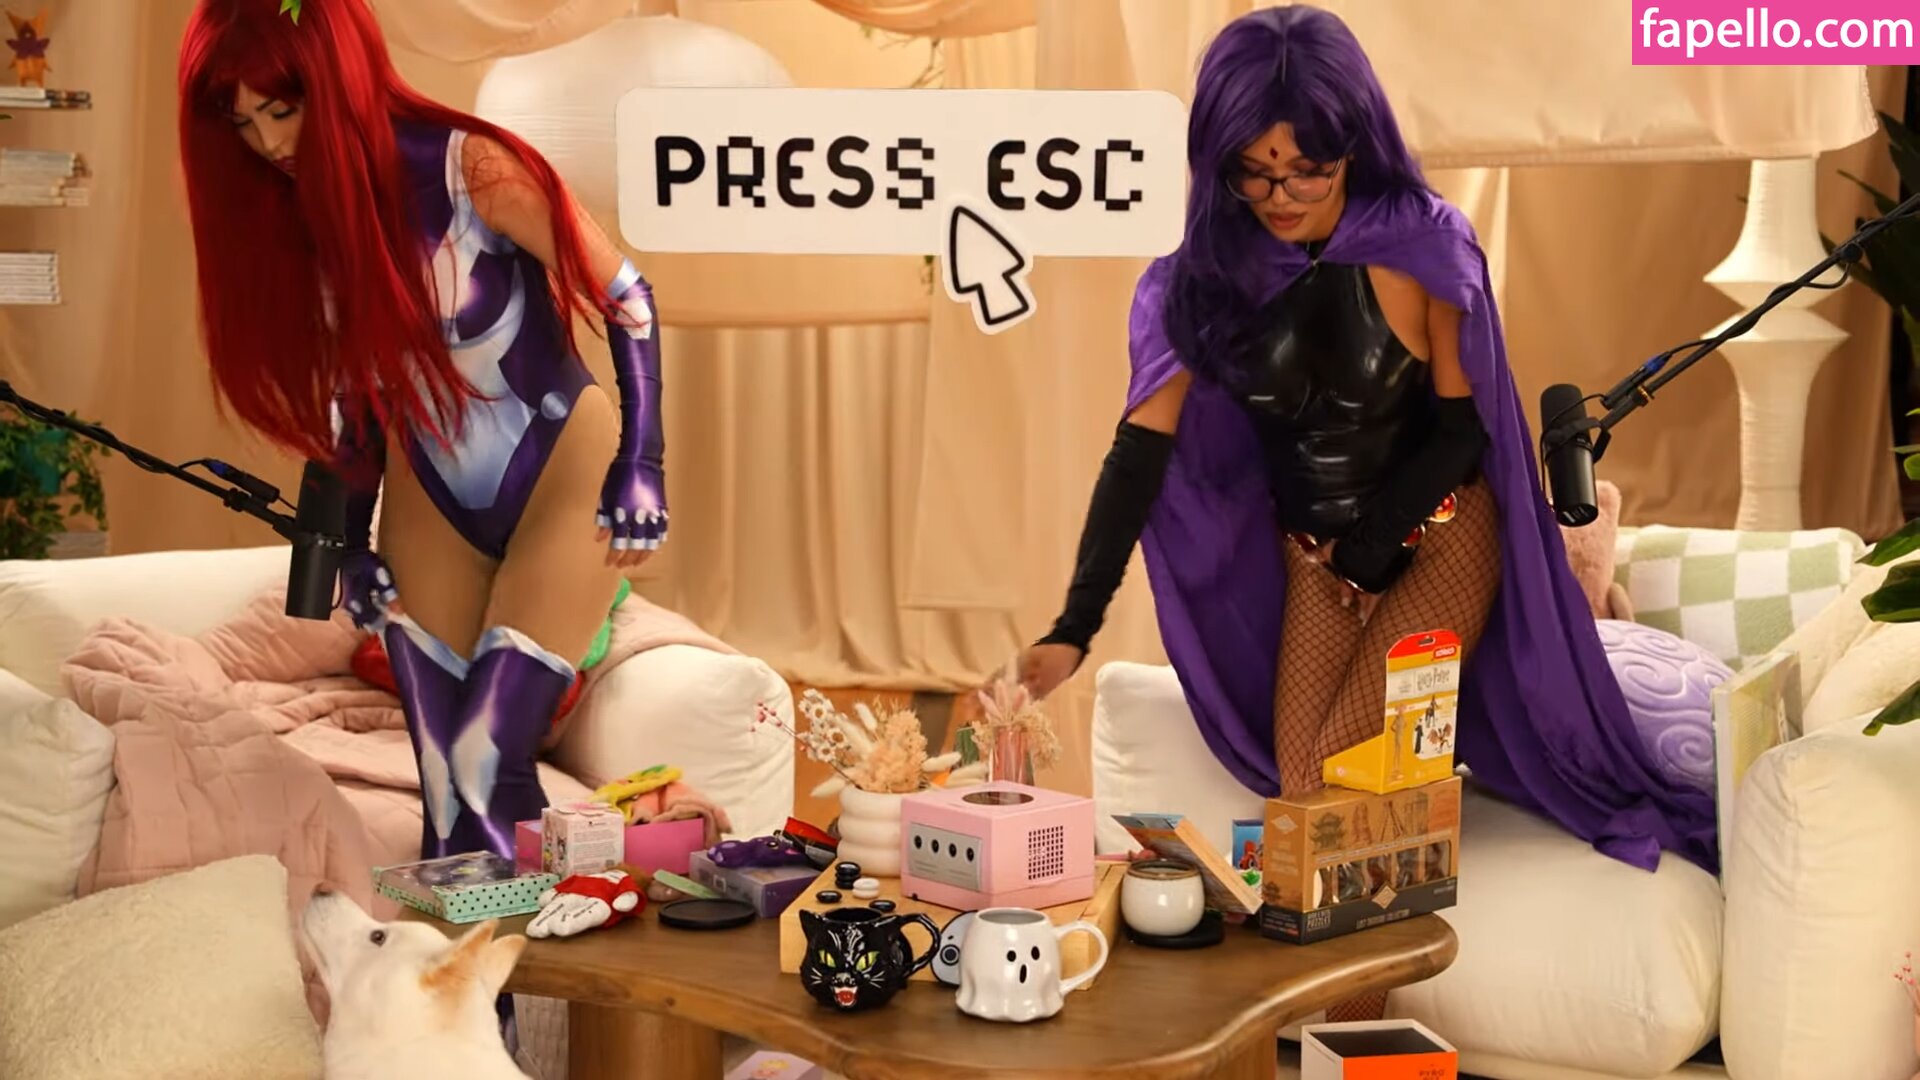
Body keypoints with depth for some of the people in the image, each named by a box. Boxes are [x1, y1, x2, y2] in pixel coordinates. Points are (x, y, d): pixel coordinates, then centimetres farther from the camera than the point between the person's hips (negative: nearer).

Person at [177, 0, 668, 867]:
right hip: (430, 498, 5)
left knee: (485, 768, -14)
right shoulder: (293, 213, -4)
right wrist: (353, 541, 12)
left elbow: (623, 296, -11)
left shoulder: (468, 167, -21)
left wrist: (641, 463, -15)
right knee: (443, 785, 0)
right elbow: (354, 389, 10)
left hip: (562, 472, -5)